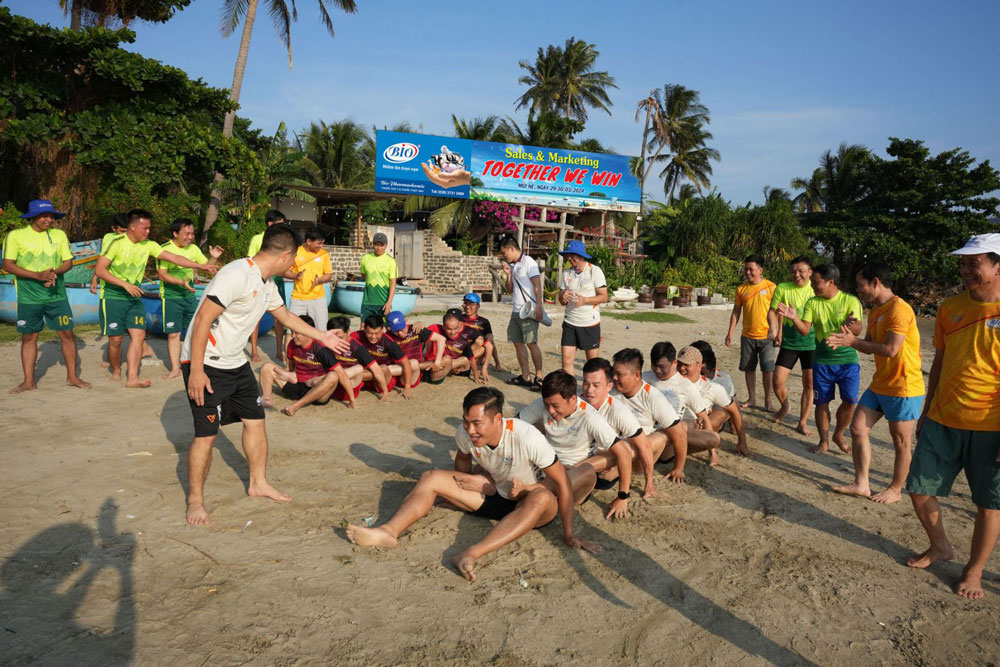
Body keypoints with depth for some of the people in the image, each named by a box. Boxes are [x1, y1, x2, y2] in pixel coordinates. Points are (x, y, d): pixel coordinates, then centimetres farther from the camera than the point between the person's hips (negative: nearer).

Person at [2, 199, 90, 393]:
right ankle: (29, 381, 14)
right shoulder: (16, 235, -3)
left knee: (67, 333, 1)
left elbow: (68, 262, 7)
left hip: (57, 295, 2)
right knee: (29, 337, 6)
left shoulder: (59, 234, 6)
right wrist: (38, 275, -19)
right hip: (29, 297, -2)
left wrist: (55, 272, -15)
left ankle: (72, 377, 12)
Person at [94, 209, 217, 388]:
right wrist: (125, 284, -22)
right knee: (115, 339, 0)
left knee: (139, 335, -8)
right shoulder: (117, 243, -14)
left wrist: (201, 266, -11)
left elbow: (173, 257, -3)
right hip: (113, 297, -4)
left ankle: (132, 378, -8)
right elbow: (99, 270, -15)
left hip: (134, 298, 5)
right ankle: (116, 372, 24)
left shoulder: (148, 245, 0)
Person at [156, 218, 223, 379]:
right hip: (171, 297, -5)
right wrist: (182, 282, -32)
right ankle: (175, 369, 9)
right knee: (173, 334, 0)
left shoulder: (193, 249, 5)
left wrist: (214, 258, -13)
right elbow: (162, 274, -19)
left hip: (190, 295, 5)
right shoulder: (165, 249, -12)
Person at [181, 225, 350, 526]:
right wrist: (196, 371, -26)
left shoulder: (266, 283, 7)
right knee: (207, 433, -5)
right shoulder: (237, 275, -23)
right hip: (205, 364, -9)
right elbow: (202, 319, -25)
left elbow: (284, 315, 24)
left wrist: (322, 337, 29)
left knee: (255, 420, 12)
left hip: (236, 363, 9)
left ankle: (258, 483, 28)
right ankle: (195, 500, 13)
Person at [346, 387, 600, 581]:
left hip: (525, 504, -5)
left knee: (542, 496, -40)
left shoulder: (527, 437, -30)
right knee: (431, 477, -9)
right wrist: (464, 486, -2)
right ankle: (388, 531, -28)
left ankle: (471, 555, -50)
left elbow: (563, 482, -25)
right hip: (492, 496, 5)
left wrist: (568, 534, -23)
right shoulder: (465, 433, -16)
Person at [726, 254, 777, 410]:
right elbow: (736, 312, 8)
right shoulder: (741, 289, 3)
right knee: (749, 368, 10)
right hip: (747, 336, 3)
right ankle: (751, 399, 23)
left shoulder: (771, 287, -6)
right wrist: (730, 332, 3)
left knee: (768, 369, -2)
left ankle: (768, 400, 13)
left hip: (766, 336, -3)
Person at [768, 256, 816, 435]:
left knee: (809, 384, 3)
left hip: (811, 343, 0)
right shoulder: (782, 289, -5)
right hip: (788, 343, 0)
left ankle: (803, 423, 17)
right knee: (778, 381, -4)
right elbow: (772, 311, -2)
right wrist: (773, 328, -20)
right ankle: (784, 406, 28)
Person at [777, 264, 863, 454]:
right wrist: (794, 318, -29)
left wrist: (851, 325, -38)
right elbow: (804, 330, -9)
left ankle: (839, 435, 19)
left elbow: (858, 331, -15)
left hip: (848, 360, -2)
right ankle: (824, 441, 20)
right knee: (822, 402, 5)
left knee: (850, 401, -6)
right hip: (822, 361, 2)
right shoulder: (812, 303, 0)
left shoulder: (850, 300, -7)